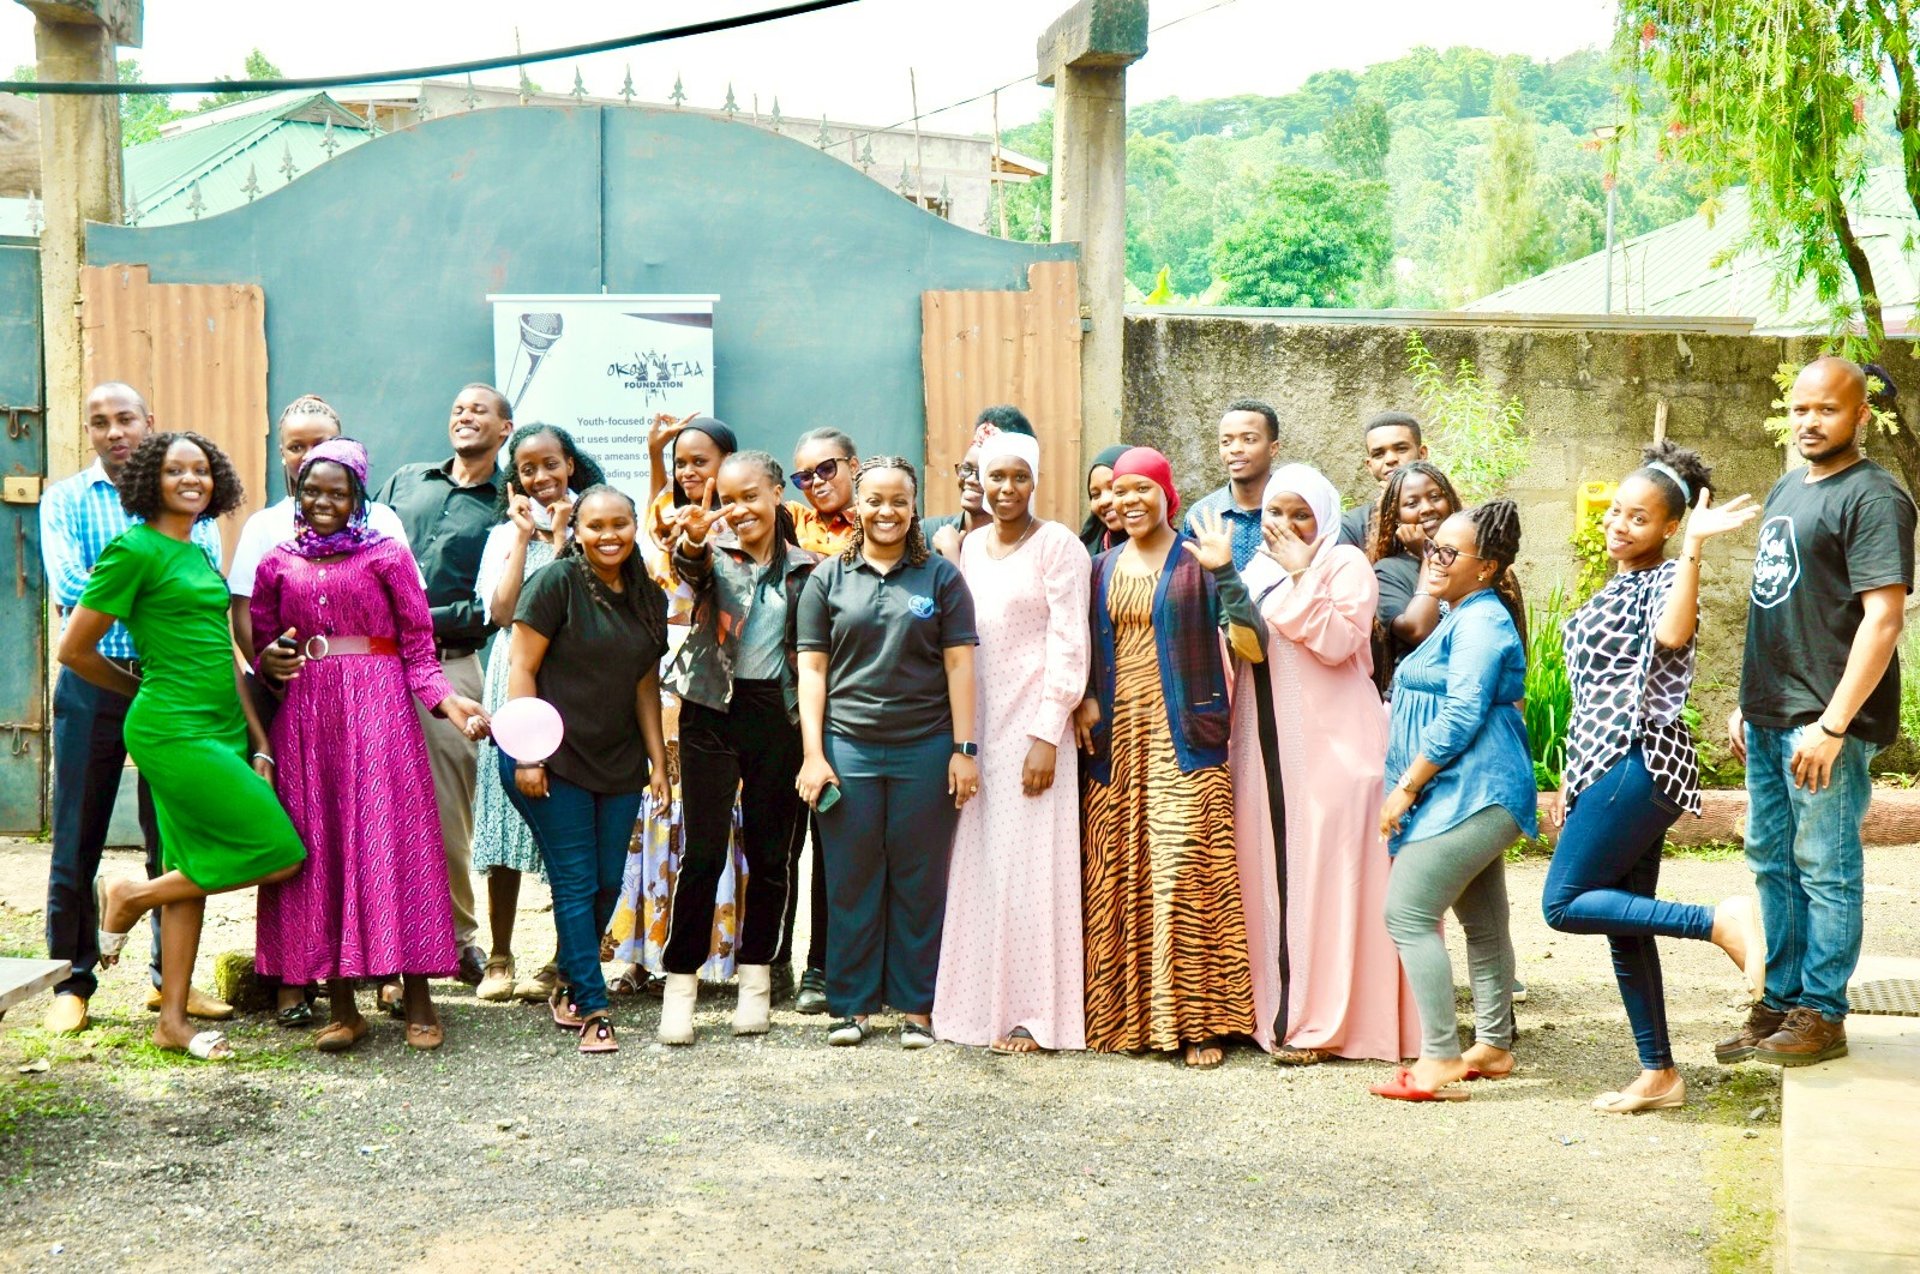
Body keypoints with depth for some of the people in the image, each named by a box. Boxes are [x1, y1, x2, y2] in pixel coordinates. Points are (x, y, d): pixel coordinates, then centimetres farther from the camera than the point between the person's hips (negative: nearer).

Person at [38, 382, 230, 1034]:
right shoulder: (65, 499, 6)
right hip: (93, 685, -1)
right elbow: (68, 587, -9)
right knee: (78, 838, 1)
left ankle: (169, 976, 19)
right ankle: (72, 983, 12)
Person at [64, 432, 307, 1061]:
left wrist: (258, 740, 13)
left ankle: (173, 1020, 16)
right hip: (175, 732, -8)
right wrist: (143, 687, 8)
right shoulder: (135, 549, -9)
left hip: (219, 729, 8)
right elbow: (74, 649, -6)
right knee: (280, 855, -11)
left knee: (193, 870, 9)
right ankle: (129, 896, 6)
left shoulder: (200, 554, 16)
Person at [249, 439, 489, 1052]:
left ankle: (417, 1000, 2)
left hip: (378, 714, -3)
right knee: (319, 851, 2)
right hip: (304, 719, 3)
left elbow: (418, 650, -2)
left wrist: (448, 701, -17)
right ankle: (342, 1006, 9)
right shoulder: (276, 565, 13)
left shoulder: (387, 555, 2)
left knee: (390, 844, -5)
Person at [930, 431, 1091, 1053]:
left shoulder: (1056, 546, -5)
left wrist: (1047, 737, -16)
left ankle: (1031, 1015, 3)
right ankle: (974, 1001, 17)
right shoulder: (969, 546, 13)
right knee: (974, 865, 8)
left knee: (1028, 867, -3)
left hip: (1031, 723, -6)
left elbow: (1069, 646, -10)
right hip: (973, 725, 6)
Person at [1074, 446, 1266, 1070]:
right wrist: (1083, 700, 1)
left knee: (1186, 875, -9)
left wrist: (1224, 571, -20)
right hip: (1116, 739, 4)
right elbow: (1085, 649, 20)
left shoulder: (1196, 562, 0)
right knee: (1118, 877, 3)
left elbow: (1252, 648, -11)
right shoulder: (1102, 568, 14)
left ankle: (1197, 1021, -3)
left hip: (1184, 740, -4)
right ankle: (1123, 1013, 12)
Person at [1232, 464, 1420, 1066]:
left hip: (1331, 746, -6)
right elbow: (1234, 651, 19)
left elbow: (1338, 642, -16)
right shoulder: (1255, 572, 18)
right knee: (1271, 875, 6)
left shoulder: (1346, 564, -1)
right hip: (1266, 748, 6)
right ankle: (1280, 1011, 13)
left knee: (1327, 877, -6)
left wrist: (1301, 573, -14)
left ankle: (1321, 1021, -2)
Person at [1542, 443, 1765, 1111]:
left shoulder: (1665, 580, -8)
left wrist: (1694, 547, -32)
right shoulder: (1615, 587, 18)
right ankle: (1659, 1075, 12)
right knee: (1623, 924, 8)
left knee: (1565, 902, -13)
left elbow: (1672, 633, -33)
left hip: (1636, 764, -9)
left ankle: (1720, 921, -11)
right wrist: (1571, 780, 22)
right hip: (1605, 766, 9)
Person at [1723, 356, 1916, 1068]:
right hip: (1769, 718, 9)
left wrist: (1833, 724, -21)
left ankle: (1822, 1015, 9)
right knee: (1772, 861, 14)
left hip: (1826, 723, -9)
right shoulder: (1786, 491, 15)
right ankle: (1779, 1002, 24)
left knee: (1825, 869, -1)